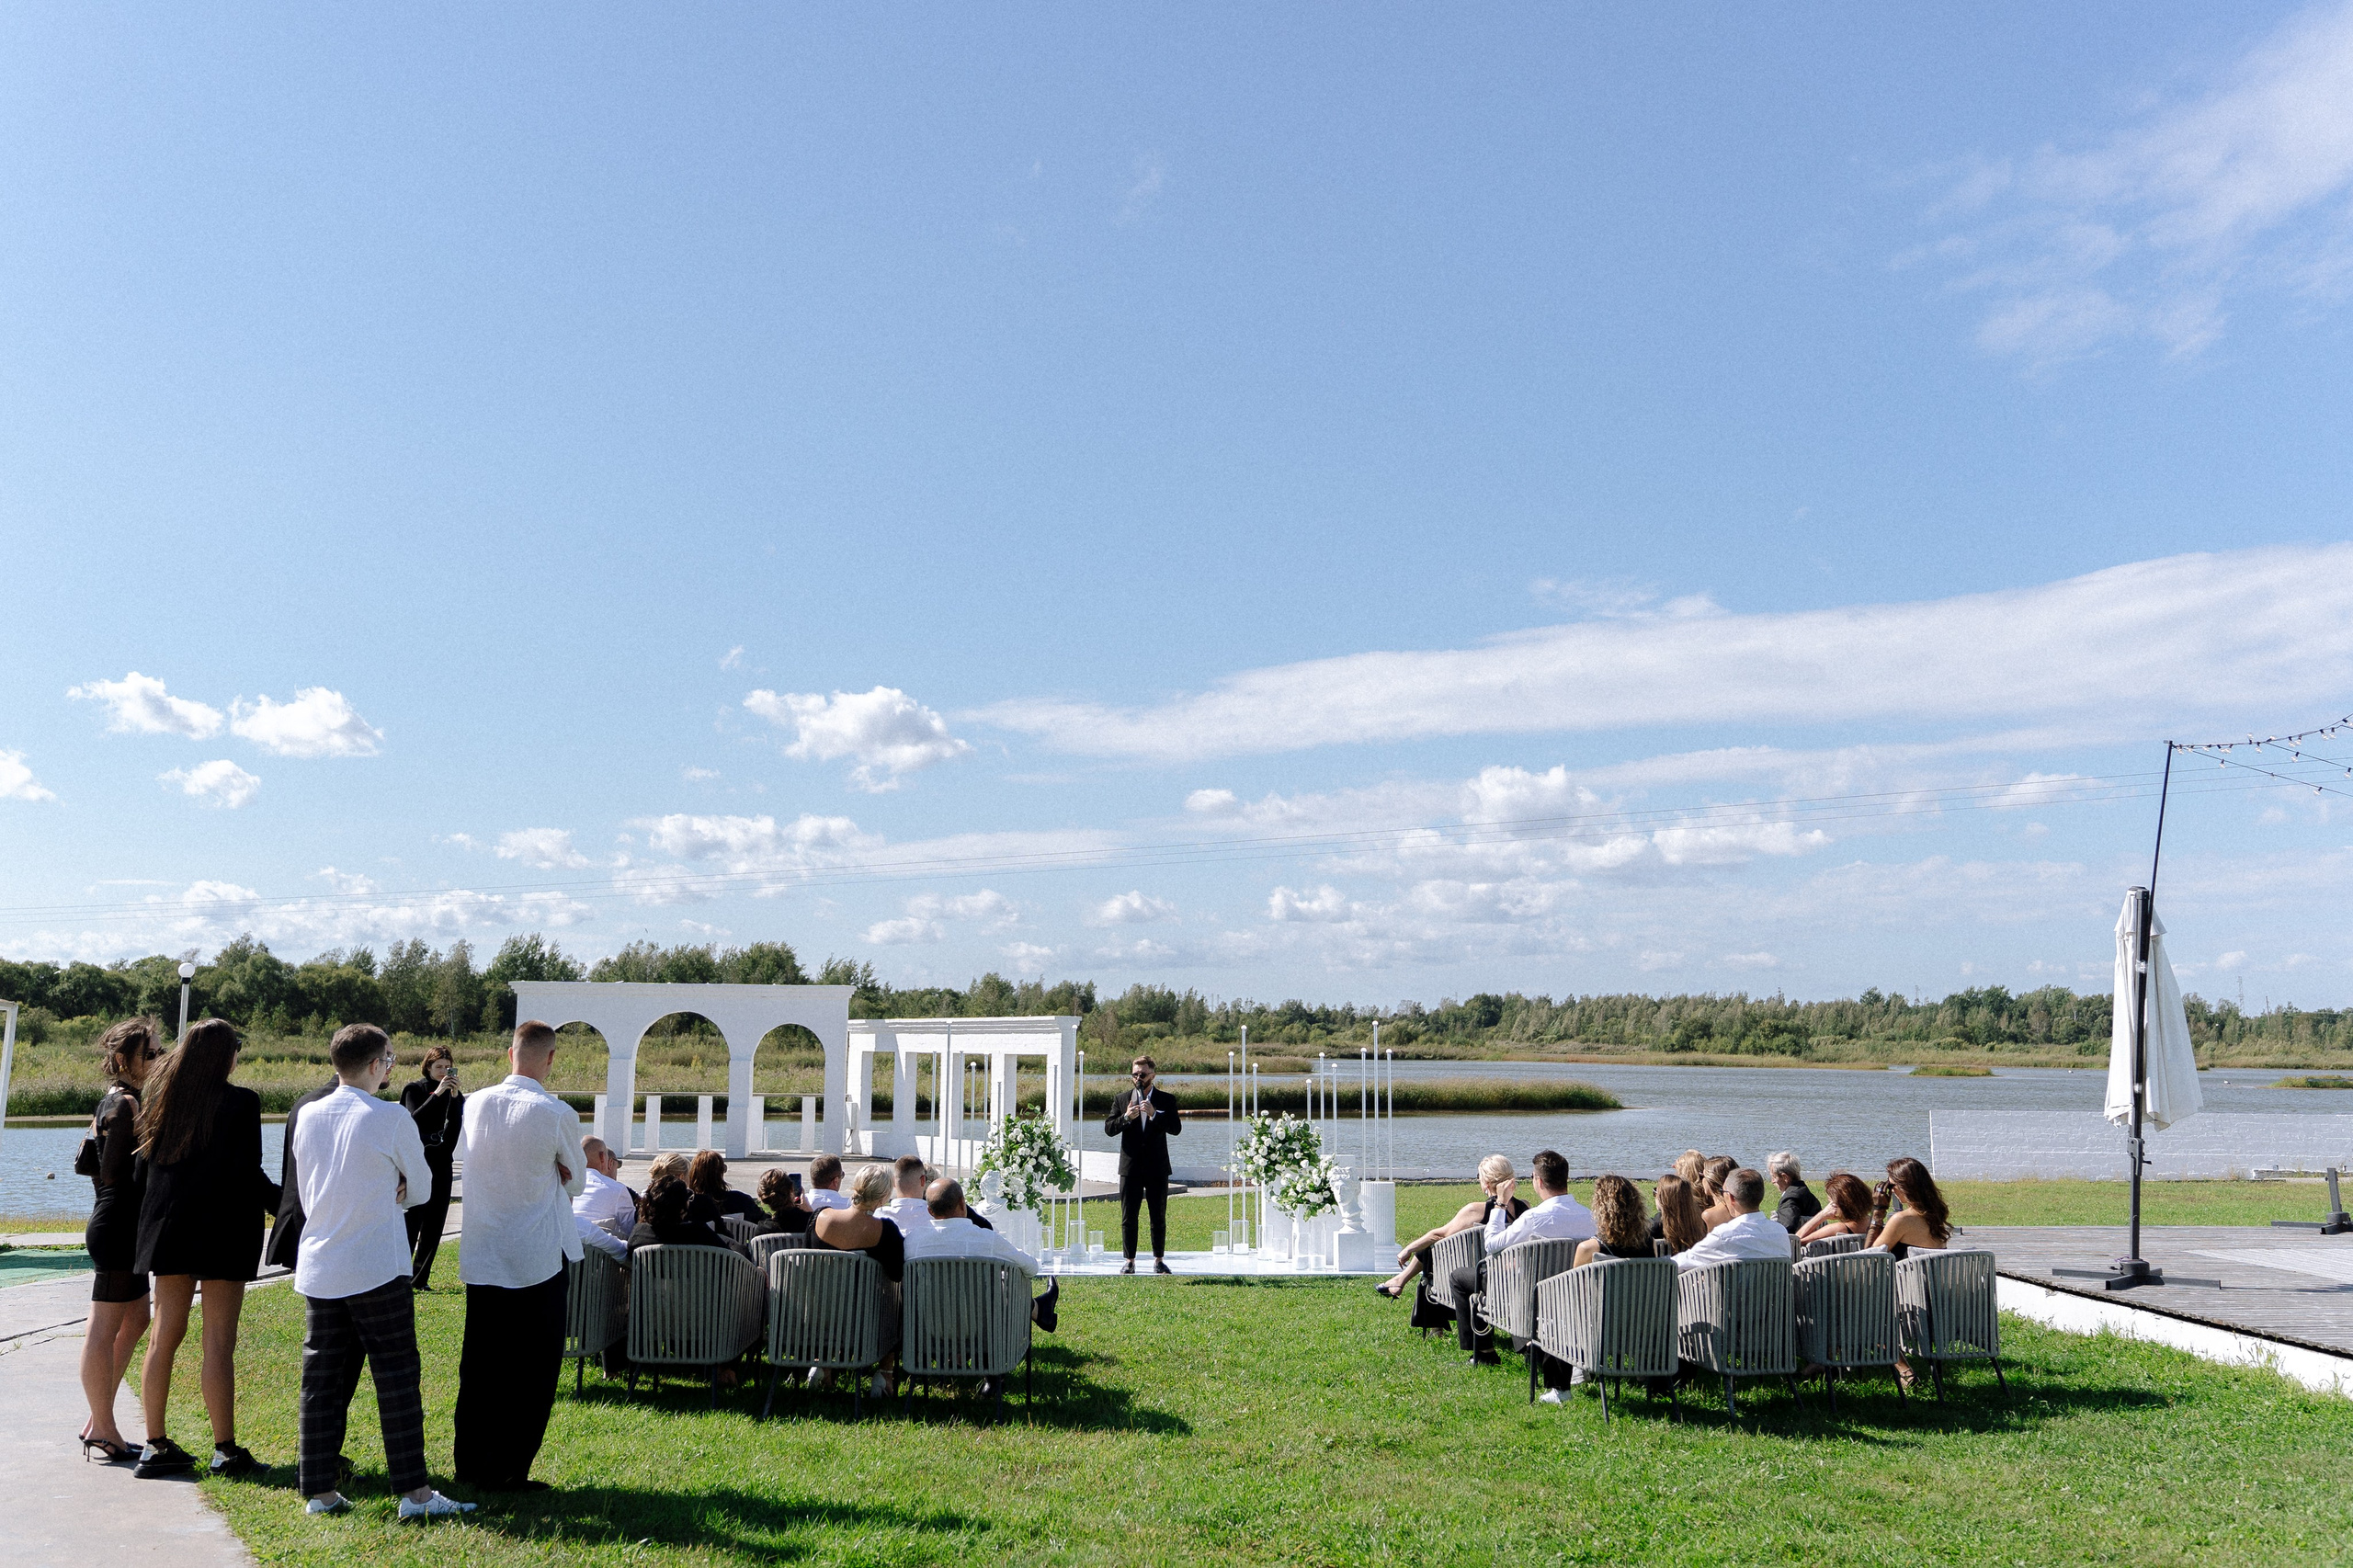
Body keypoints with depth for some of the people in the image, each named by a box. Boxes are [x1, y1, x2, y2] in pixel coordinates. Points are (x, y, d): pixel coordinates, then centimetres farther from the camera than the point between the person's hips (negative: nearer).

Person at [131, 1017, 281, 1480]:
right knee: (218, 1342, -3)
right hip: (222, 1230, -6)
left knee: (164, 1335, 12)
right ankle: (225, 1451, 1)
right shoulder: (240, 1102, -13)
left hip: (168, 1227, 6)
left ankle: (155, 1446, 17)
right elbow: (247, 1173, -15)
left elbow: (146, 1160, 10)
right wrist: (283, 1204, -2)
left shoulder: (159, 1095, 5)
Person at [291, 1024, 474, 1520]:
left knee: (321, 1378, 10)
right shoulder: (392, 1118, -10)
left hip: (317, 1269, 5)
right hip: (378, 1269, -5)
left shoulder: (308, 1117, 6)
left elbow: (308, 1192, 16)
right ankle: (413, 1491, 1)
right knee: (396, 1377, -1)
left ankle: (319, 1489, 14)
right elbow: (422, 1190, 1)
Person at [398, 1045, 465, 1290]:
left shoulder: (455, 1094, 8)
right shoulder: (415, 1090, -2)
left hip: (441, 1165, 4)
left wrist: (455, 1096, -20)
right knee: (411, 1221, -9)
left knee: (434, 1223, 5)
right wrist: (437, 1093, -26)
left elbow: (456, 1125, -7)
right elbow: (415, 1119, -19)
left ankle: (421, 1278, 13)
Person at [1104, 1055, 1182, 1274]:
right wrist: (1126, 1118, -15)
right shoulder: (1122, 1100, 9)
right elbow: (1108, 1128, 1)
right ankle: (1129, 1261, 9)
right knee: (1128, 1217, 2)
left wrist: (1154, 1114, -19)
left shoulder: (1166, 1100, 5)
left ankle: (1159, 1260, 13)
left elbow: (1176, 1128, -7)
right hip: (1130, 1167, 1)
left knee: (1159, 1217, 4)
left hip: (1157, 1167, -1)